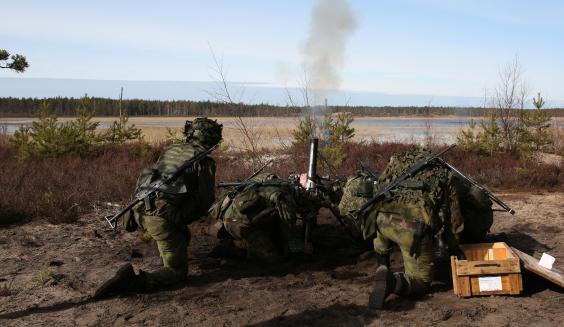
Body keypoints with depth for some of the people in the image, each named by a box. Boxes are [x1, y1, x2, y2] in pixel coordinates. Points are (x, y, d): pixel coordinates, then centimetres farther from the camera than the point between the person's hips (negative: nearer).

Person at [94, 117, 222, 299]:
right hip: (163, 218, -7)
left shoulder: (169, 150, 19)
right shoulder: (204, 160, 1)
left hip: (140, 211, 7)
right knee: (177, 273, 2)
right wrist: (186, 218, 18)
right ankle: (132, 281, -16)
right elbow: (206, 199, -1)